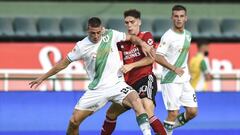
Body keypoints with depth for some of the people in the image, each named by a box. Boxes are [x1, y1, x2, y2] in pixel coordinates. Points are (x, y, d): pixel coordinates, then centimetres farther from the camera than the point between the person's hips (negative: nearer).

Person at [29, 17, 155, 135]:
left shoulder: (111, 35, -3)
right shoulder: (82, 46, -4)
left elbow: (130, 37, 13)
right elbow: (64, 62, 6)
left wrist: (142, 43, -7)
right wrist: (43, 77, 9)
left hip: (117, 84, -1)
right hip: (96, 90, 1)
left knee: (136, 100, -30)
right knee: (74, 120, -2)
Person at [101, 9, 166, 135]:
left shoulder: (146, 36, -3)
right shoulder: (123, 40, 12)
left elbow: (151, 58, -11)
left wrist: (131, 66, -15)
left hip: (145, 79, -7)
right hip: (129, 83, 7)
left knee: (147, 113, -30)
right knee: (111, 113, 17)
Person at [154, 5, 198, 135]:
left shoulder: (187, 35, 10)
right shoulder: (168, 36, -14)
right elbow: (157, 57, -19)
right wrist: (174, 69, -23)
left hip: (184, 80, 7)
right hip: (170, 81, -7)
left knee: (192, 111, 5)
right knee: (173, 113, -9)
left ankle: (174, 123, 27)